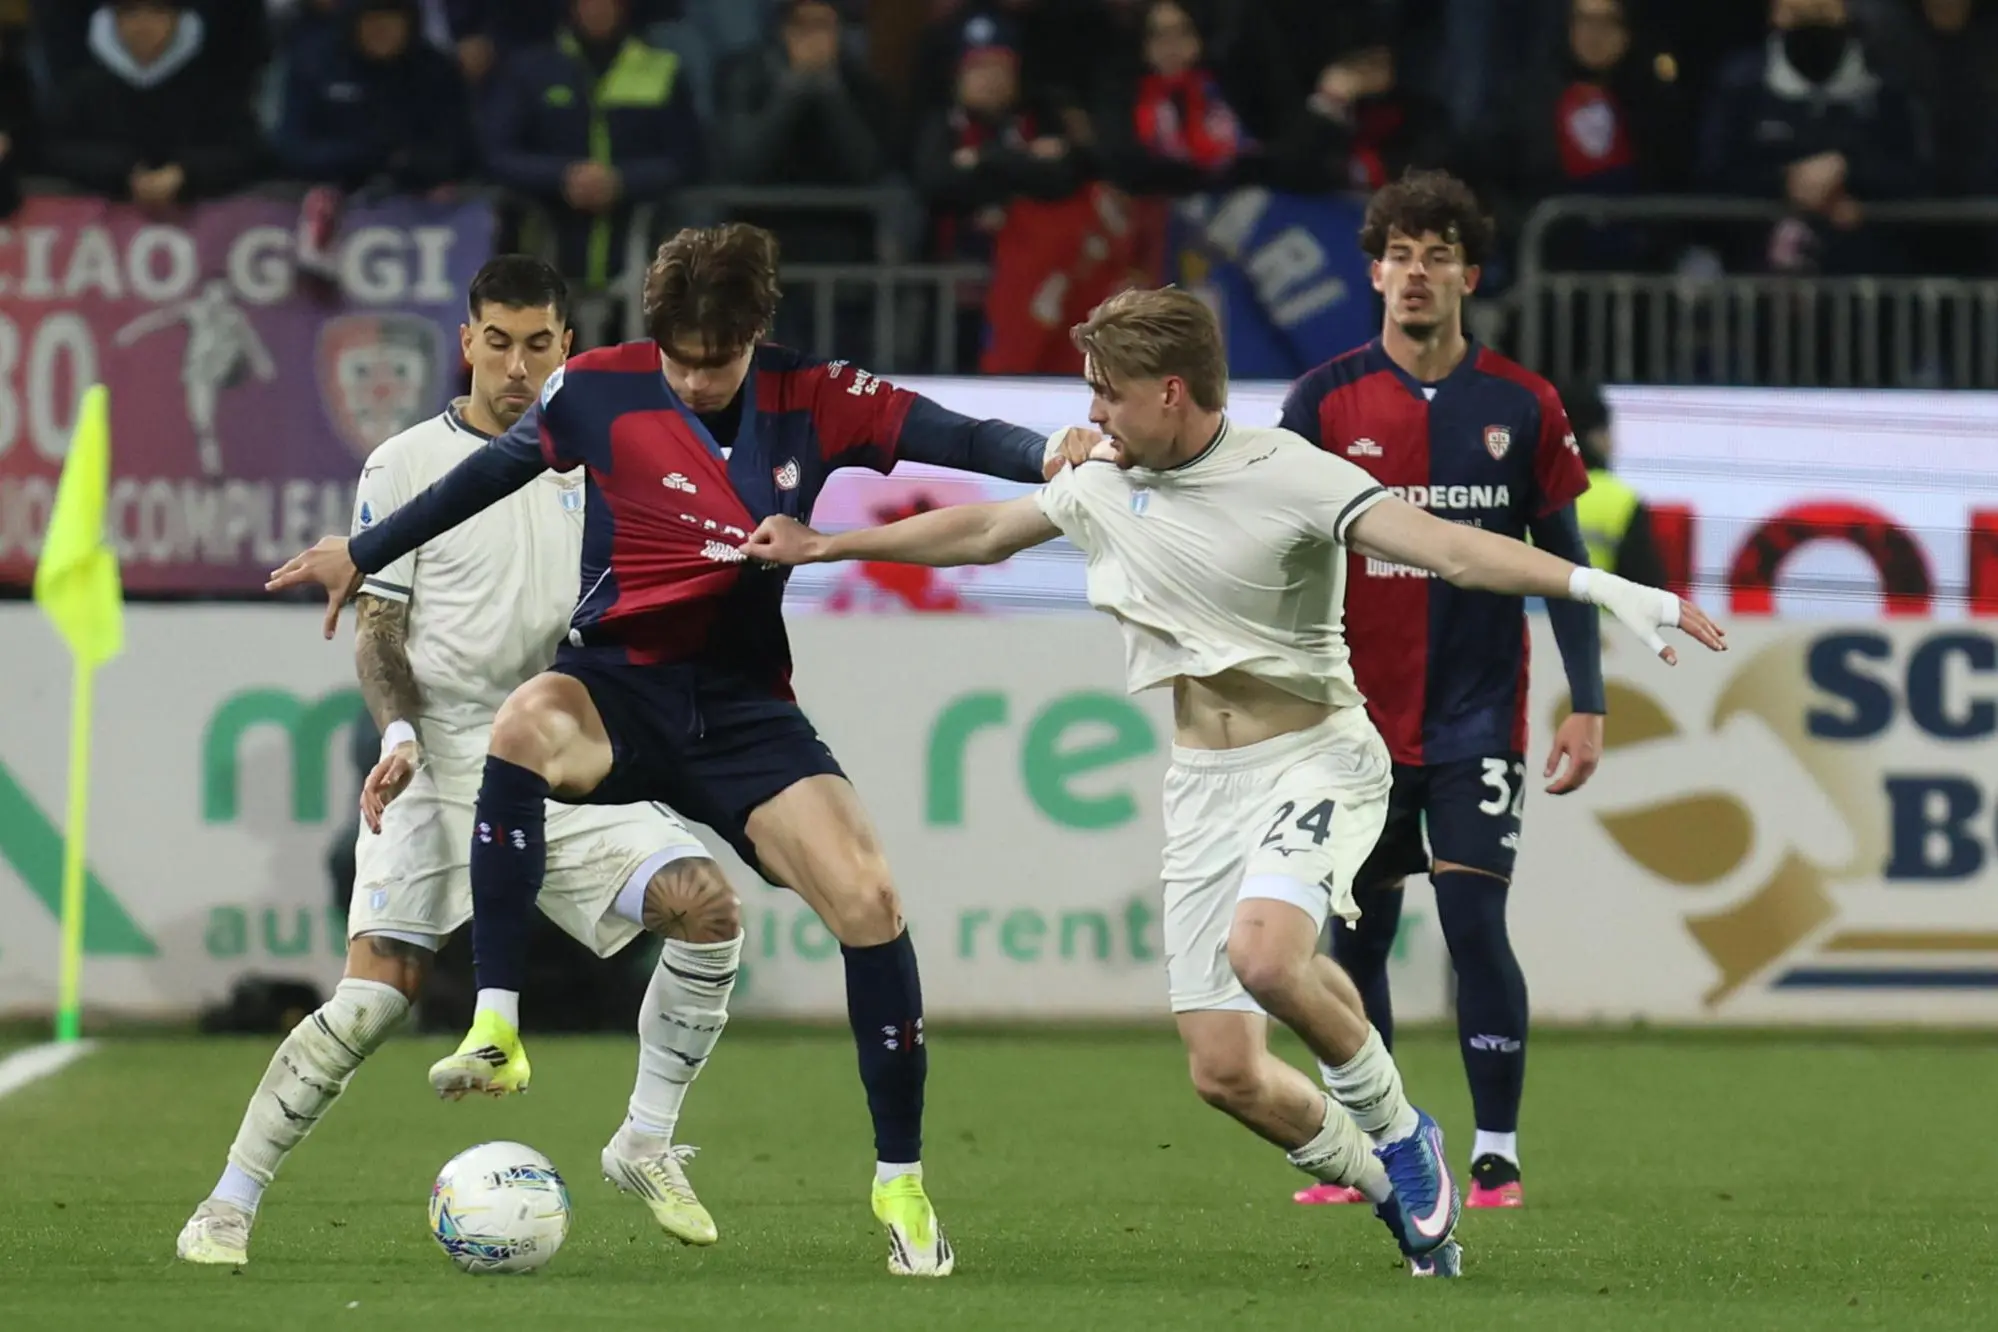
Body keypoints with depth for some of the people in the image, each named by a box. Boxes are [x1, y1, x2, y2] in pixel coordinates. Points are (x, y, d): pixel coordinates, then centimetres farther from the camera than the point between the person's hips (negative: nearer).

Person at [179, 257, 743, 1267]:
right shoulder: (405, 465, 0)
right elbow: (378, 629, -2)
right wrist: (400, 733, -17)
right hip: (436, 773, -4)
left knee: (706, 903, -16)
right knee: (377, 996, -17)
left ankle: (645, 1146, -1)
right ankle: (229, 1204, -5)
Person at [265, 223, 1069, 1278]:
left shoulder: (813, 403, -3)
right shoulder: (600, 390, -5)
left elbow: (954, 437, -11)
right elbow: (490, 473, 9)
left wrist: (1051, 456, -32)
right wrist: (363, 555, 15)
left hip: (744, 706, 1)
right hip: (616, 684, -1)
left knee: (866, 898, -17)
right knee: (526, 725, -39)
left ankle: (901, 1183, 0)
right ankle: (495, 1034, -34)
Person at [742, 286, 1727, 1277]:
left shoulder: (1286, 476, -15)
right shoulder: (1103, 487, 5)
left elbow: (1445, 545, -26)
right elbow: (982, 532, 22)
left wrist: (1598, 586, -40)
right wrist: (821, 545, 29)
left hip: (1316, 759, -6)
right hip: (1202, 786, 6)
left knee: (1263, 953, -35)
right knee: (1224, 1073, -3)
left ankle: (1395, 1129, -8)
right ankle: (1394, 1189, 22)